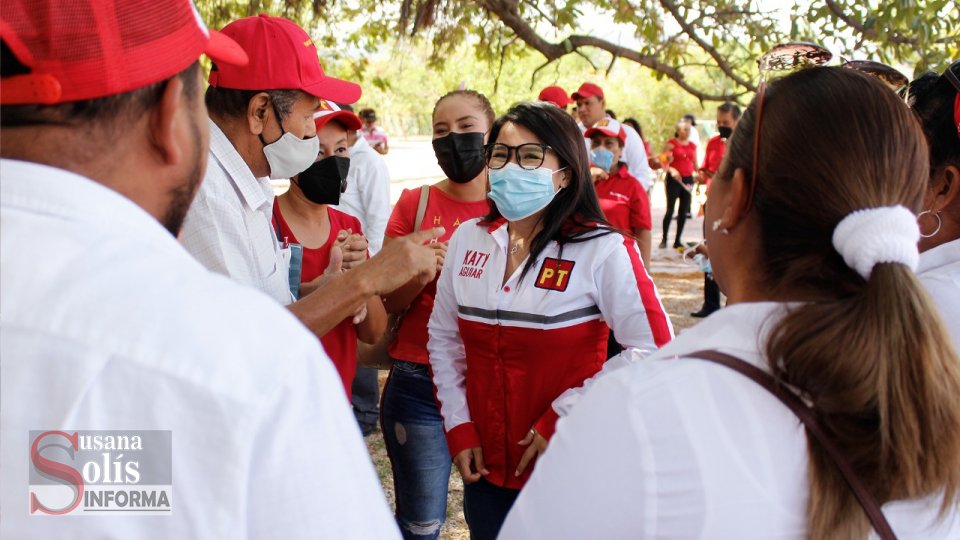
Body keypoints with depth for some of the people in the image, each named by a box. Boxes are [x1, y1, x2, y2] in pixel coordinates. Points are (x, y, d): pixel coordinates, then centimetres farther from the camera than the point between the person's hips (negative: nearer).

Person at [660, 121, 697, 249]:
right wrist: (671, 170, -23)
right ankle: (664, 239, 7)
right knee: (670, 209, -5)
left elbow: (695, 164, 18)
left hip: (688, 180, 5)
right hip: (674, 179, -5)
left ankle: (678, 240, 13)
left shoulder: (693, 146, 13)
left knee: (684, 211, 5)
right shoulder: (671, 143, -3)